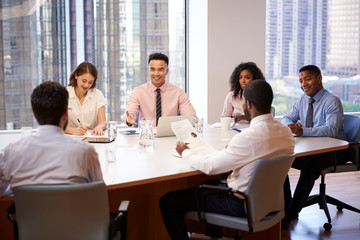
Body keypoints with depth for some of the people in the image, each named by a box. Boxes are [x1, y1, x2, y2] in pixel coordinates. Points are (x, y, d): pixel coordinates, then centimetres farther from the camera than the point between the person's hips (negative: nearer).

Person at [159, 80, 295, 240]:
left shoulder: (249, 137, -28)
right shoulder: (286, 132, -4)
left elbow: (209, 166, -20)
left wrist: (185, 152, -2)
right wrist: (233, 149, 20)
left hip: (242, 204, -9)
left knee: (167, 201, -3)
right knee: (212, 183, 37)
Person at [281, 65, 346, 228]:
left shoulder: (332, 102, -13)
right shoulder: (302, 100, 10)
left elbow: (331, 129, -28)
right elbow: (286, 118, 14)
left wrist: (302, 131, -39)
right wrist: (291, 125, -13)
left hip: (331, 150, -7)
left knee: (308, 167, -34)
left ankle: (291, 214, -25)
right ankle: (285, 207, -7)